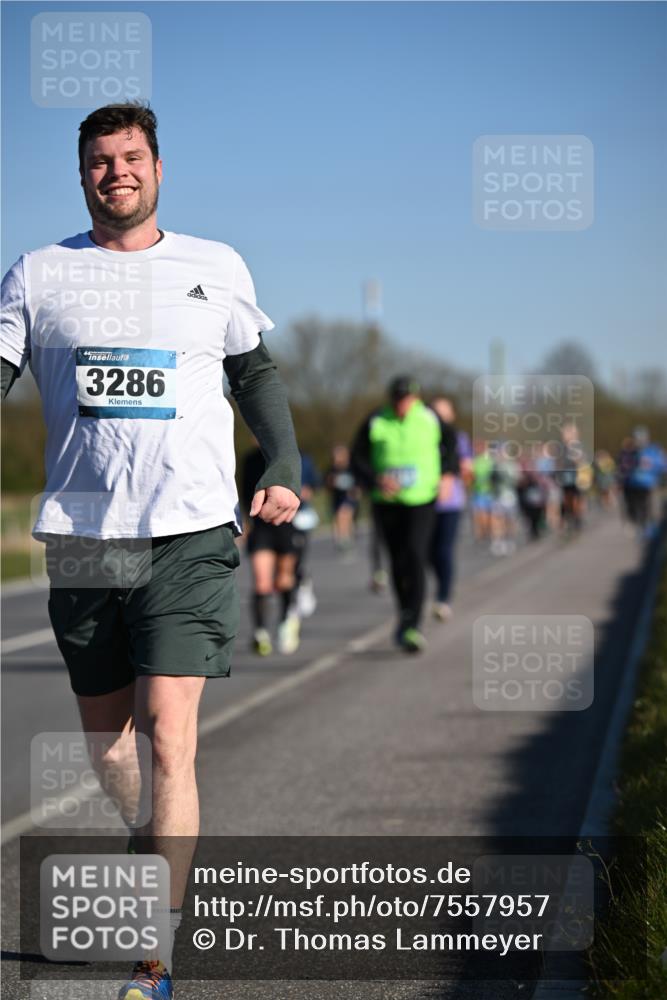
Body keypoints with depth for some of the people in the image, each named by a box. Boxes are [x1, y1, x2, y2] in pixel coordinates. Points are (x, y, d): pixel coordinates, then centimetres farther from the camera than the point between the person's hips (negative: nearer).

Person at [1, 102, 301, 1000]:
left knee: (168, 740, -13)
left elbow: (256, 370, 20)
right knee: (107, 751, 10)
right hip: (81, 538, 2)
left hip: (189, 534, -2)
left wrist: (285, 466, 8)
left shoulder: (217, 268, 9)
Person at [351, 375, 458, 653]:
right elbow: (357, 459, -3)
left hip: (422, 499, -1)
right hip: (387, 502, 1)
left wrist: (448, 473, 10)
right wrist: (375, 480, -22)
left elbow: (450, 439, 19)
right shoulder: (375, 422, -5)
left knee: (415, 558, -16)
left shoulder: (429, 418, -2)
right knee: (398, 562, 10)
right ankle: (406, 615, 31)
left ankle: (409, 627, -20)